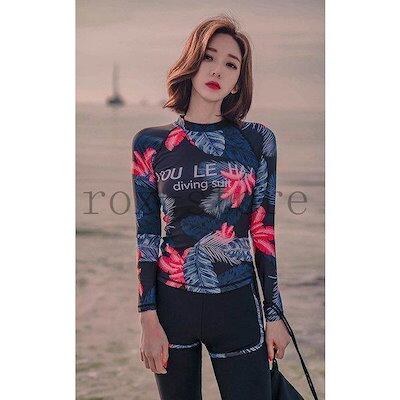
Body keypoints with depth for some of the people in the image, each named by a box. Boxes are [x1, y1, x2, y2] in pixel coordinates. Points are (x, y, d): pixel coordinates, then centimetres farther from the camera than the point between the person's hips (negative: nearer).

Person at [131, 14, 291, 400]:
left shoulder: (257, 140, 1)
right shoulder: (151, 144, 1)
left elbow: (264, 232, 2)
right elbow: (146, 235, 1)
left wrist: (274, 314, 1)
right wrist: (149, 318, -4)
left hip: (238, 307, 0)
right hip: (172, 305, 1)